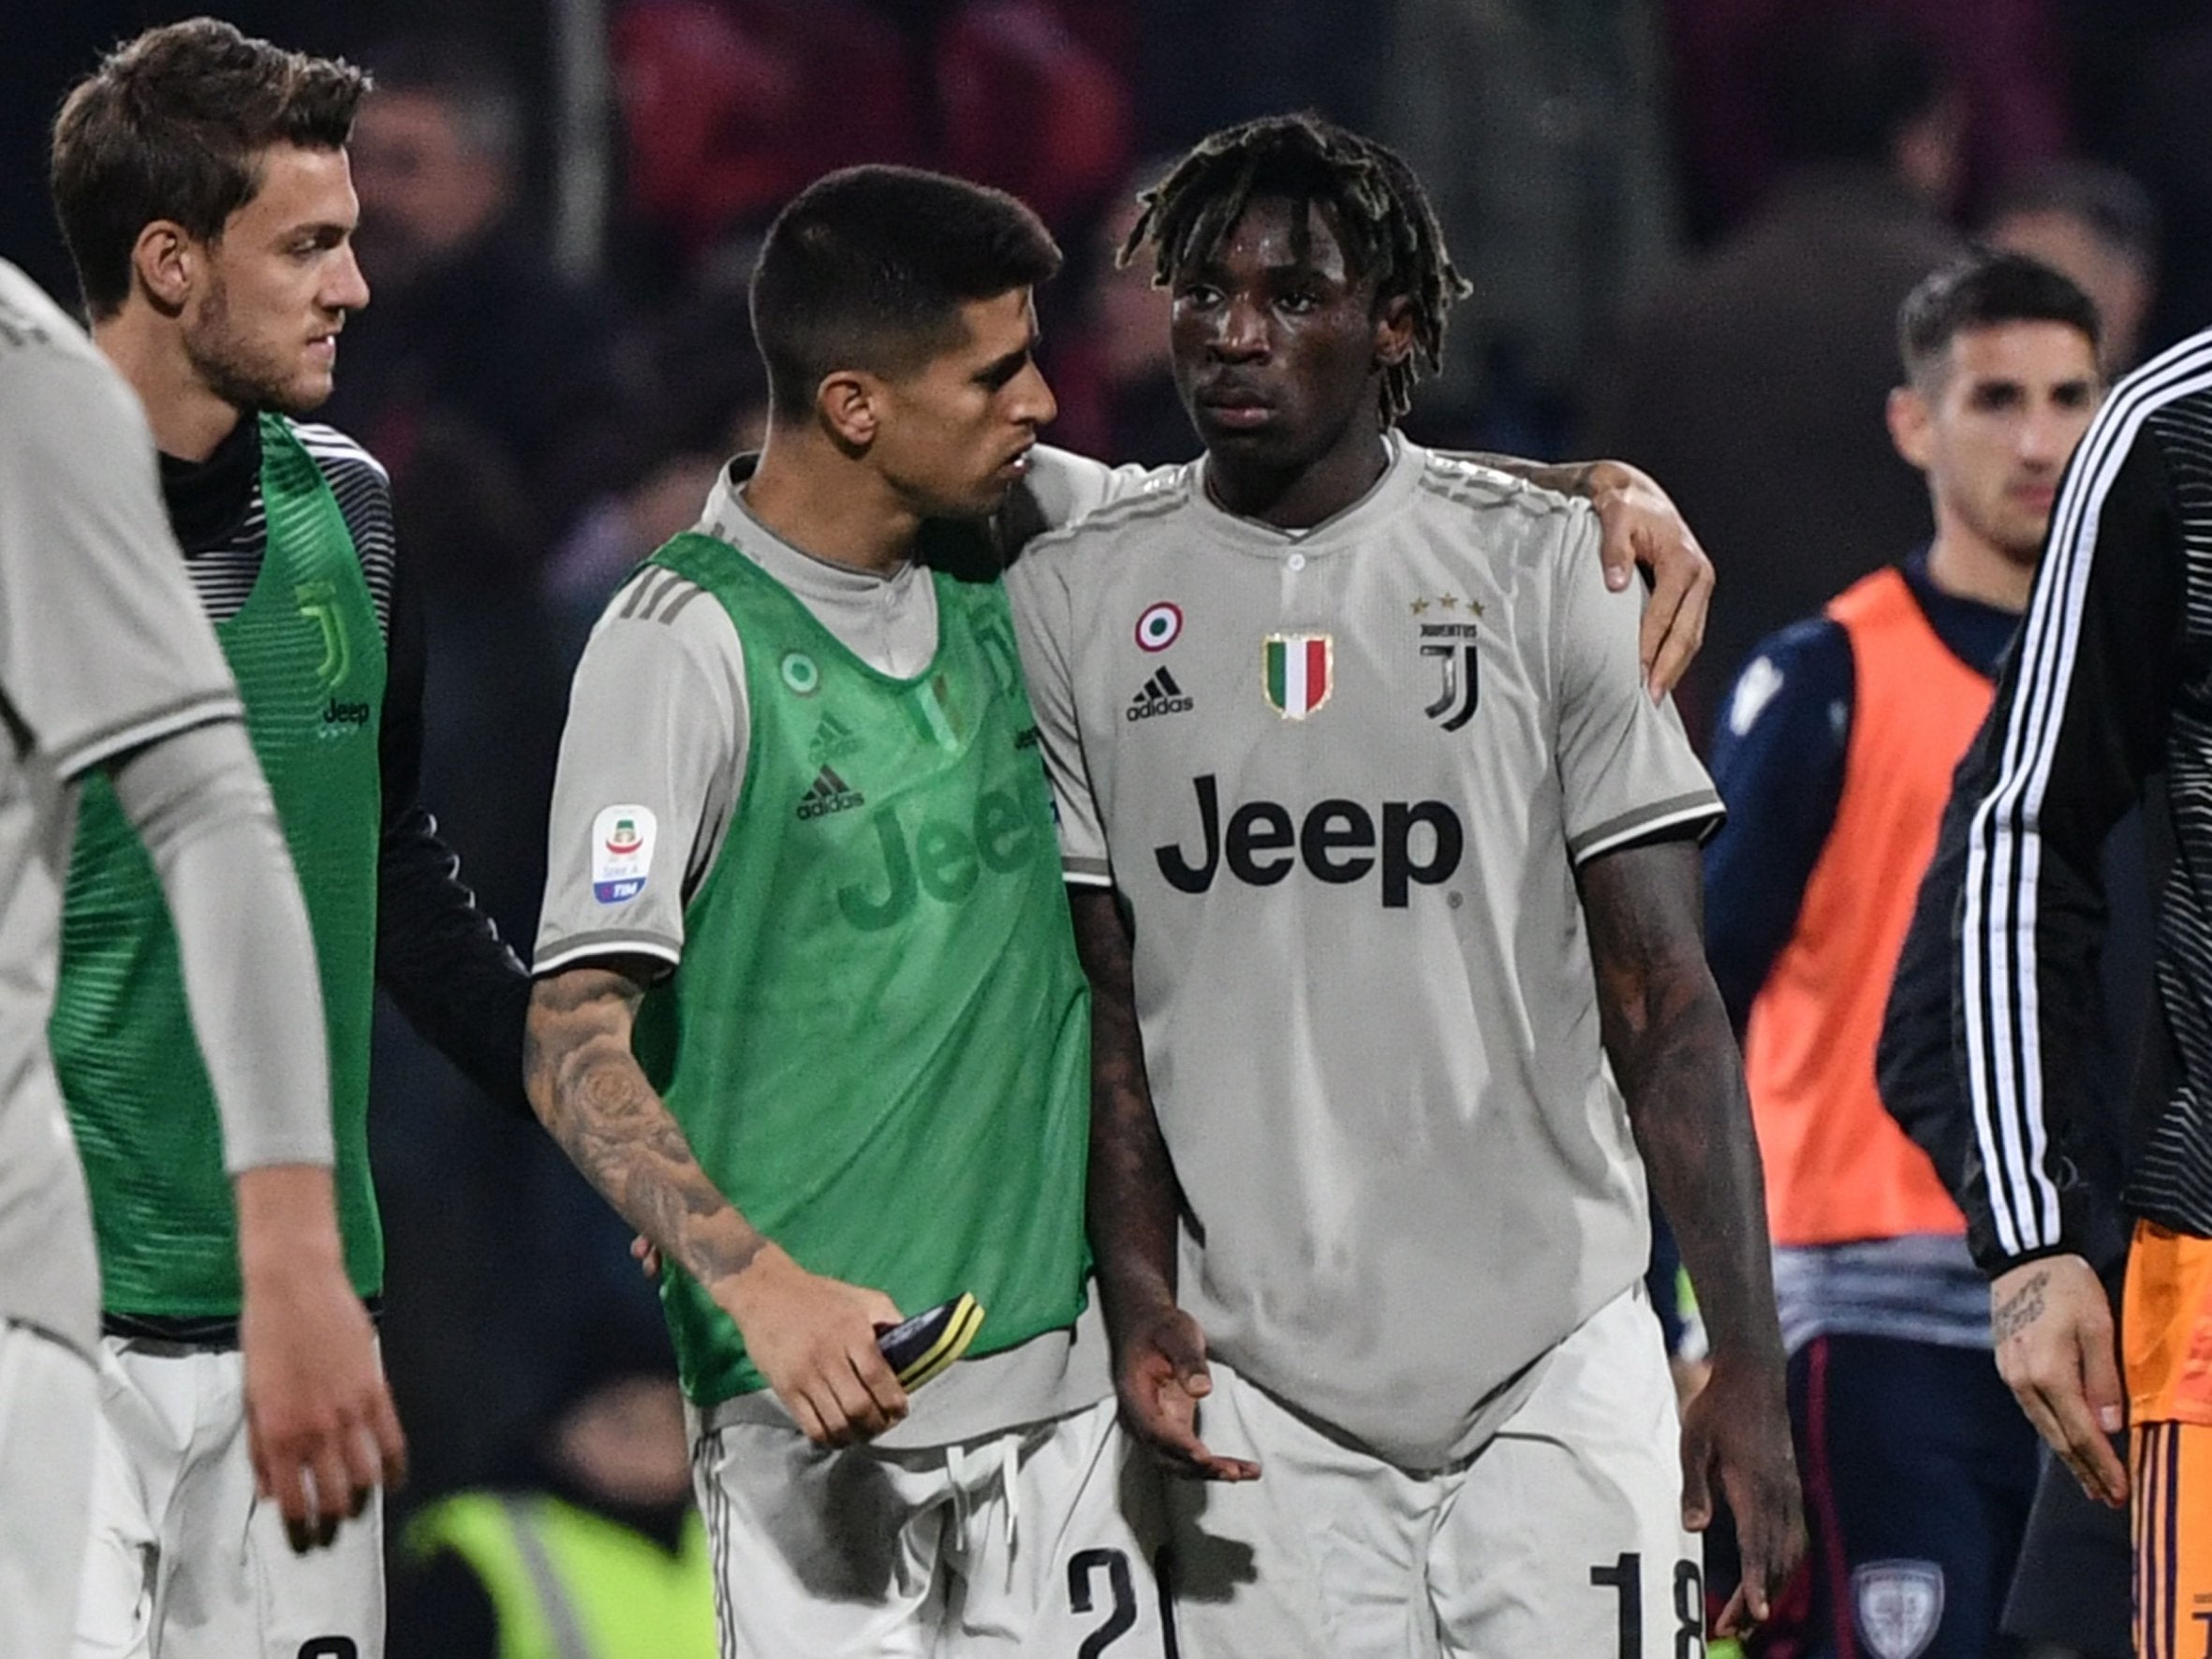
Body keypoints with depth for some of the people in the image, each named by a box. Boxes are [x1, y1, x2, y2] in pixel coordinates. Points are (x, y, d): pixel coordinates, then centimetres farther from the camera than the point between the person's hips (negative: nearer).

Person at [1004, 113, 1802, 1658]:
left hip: (1556, 1369, -1)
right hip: (1257, 1385, 1)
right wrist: (1139, 1295, -7)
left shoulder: (1546, 570, 1)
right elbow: (1106, 1008, 8)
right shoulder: (1078, 601, 5)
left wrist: (1749, 1359, -6)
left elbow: (1662, 1000, 0)